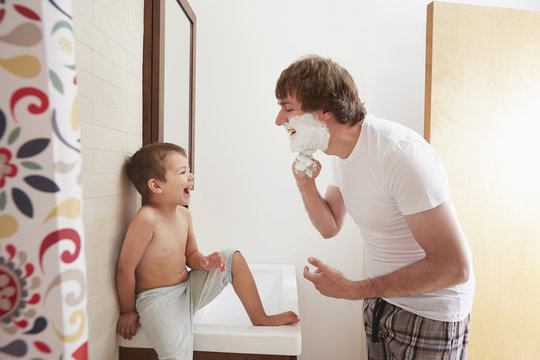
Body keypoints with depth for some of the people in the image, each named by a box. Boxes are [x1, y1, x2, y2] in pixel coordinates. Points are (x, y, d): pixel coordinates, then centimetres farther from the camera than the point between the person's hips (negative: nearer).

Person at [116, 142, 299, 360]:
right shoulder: (147, 218, -25)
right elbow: (125, 268, -19)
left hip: (188, 290, 7)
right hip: (157, 299, -7)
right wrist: (128, 311, -8)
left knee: (233, 258, -2)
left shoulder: (184, 214, 0)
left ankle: (260, 318, 9)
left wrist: (204, 261, -13)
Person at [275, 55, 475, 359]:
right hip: (381, 298, 7)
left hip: (430, 311, -7)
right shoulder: (339, 153, -3)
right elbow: (330, 227, 7)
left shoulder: (400, 153, -30)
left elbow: (455, 266, -29)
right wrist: (306, 185, -13)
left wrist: (353, 290, -25)